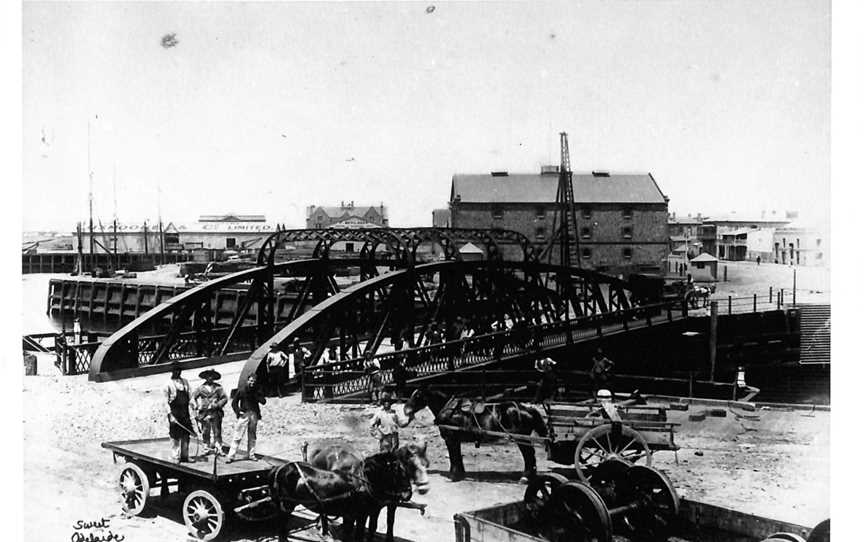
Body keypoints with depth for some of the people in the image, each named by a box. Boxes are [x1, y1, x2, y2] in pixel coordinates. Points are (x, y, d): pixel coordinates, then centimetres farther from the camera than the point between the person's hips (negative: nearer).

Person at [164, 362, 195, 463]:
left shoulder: (185, 381, 12)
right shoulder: (168, 384, -4)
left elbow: (189, 395, 16)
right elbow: (166, 401, -5)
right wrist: (170, 414, -12)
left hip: (185, 411, 5)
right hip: (174, 412, -5)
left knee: (186, 435, 7)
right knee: (175, 436, -2)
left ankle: (185, 456, 15)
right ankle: (175, 457, 7)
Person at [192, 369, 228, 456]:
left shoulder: (218, 387, 5)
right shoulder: (200, 388, 6)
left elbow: (224, 398, 2)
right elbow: (193, 398, 8)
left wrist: (216, 405, -10)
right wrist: (196, 407, -7)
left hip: (215, 413, -1)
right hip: (204, 413, 1)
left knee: (217, 432, -4)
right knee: (205, 432, 4)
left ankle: (219, 449, -3)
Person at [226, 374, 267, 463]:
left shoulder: (257, 391, 8)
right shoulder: (241, 391, 1)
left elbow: (263, 401, -2)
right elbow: (234, 402, 5)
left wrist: (256, 395, -13)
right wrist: (238, 411, -8)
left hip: (254, 415, 3)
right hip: (244, 414, -3)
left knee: (252, 436, 10)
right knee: (238, 436, -7)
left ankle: (251, 454, 21)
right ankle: (231, 456, -6)